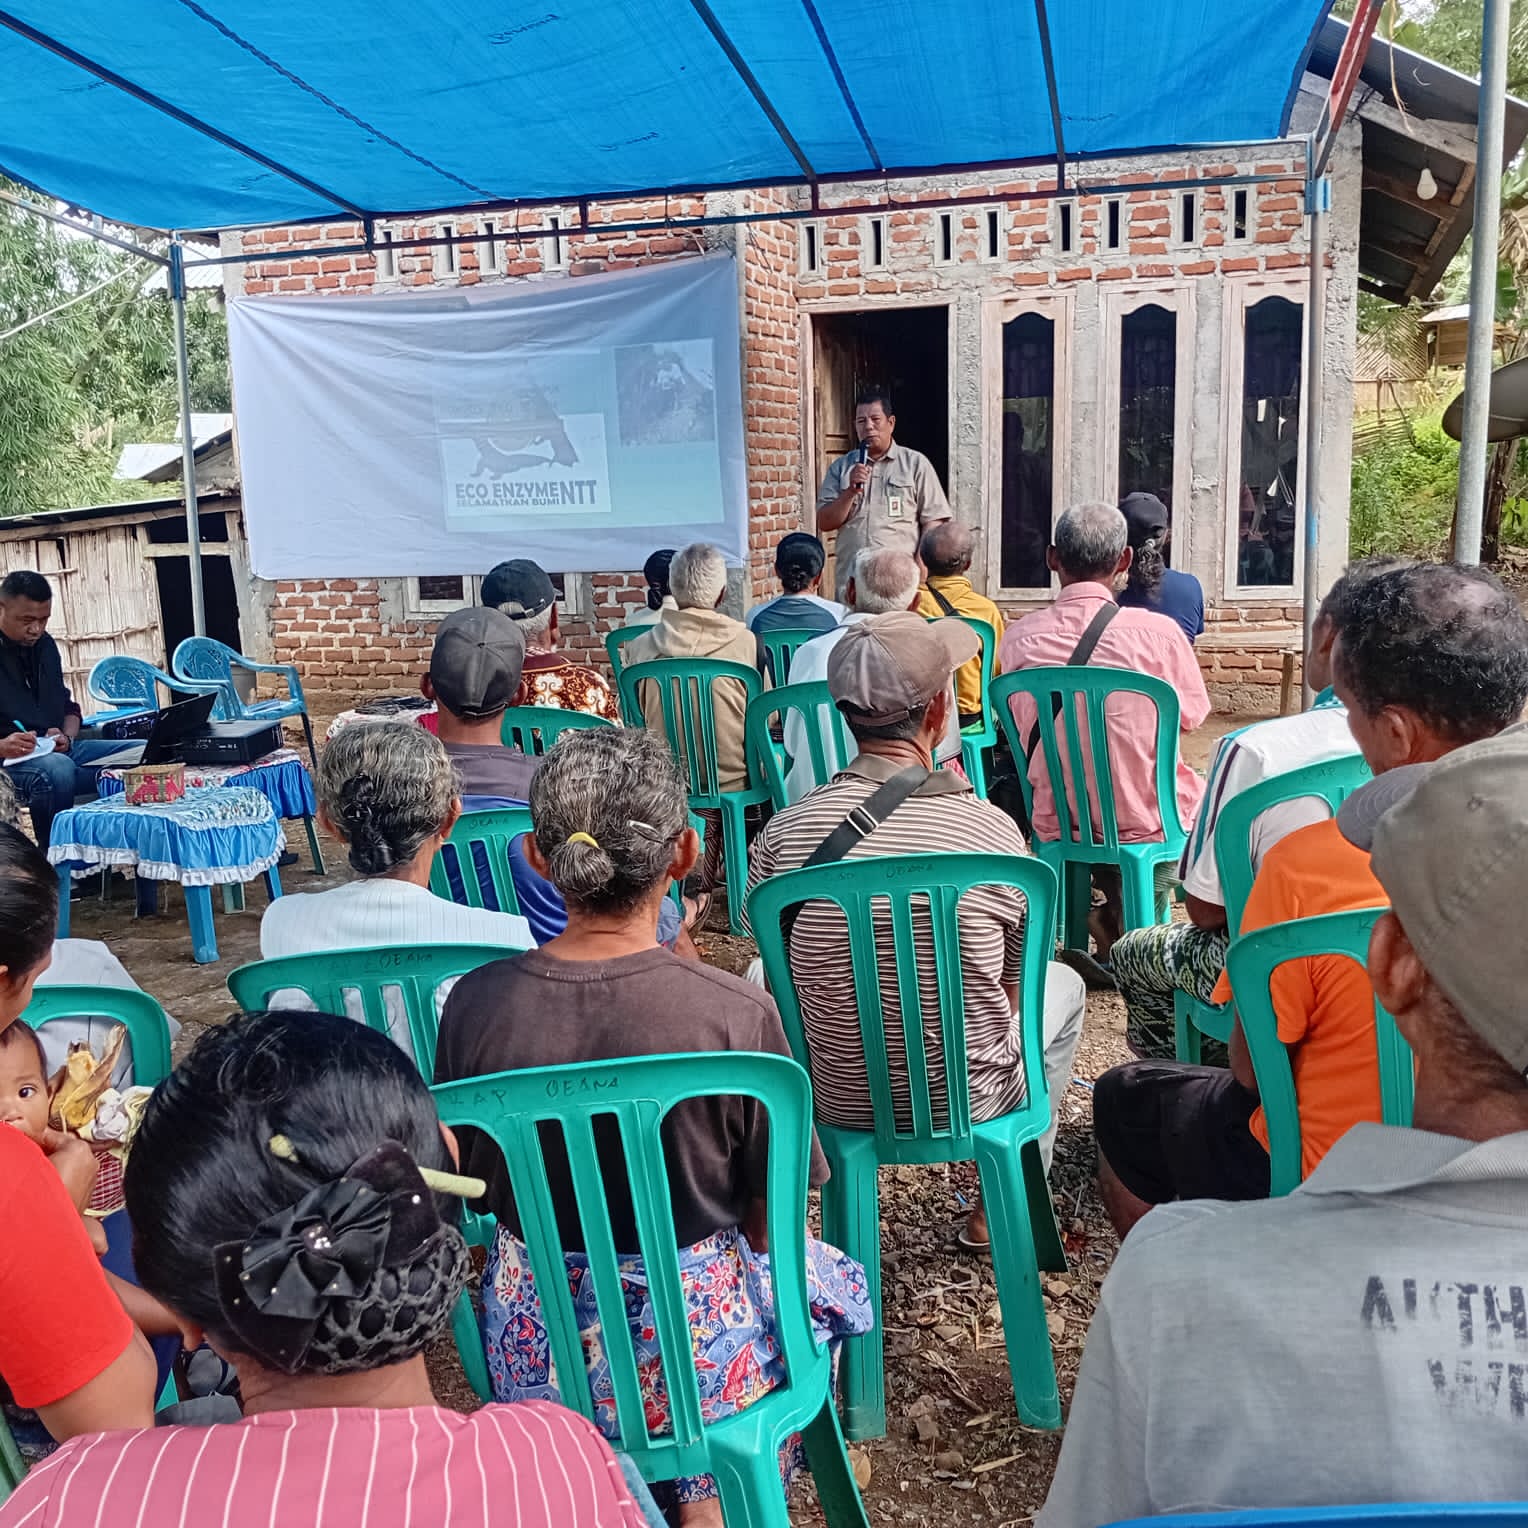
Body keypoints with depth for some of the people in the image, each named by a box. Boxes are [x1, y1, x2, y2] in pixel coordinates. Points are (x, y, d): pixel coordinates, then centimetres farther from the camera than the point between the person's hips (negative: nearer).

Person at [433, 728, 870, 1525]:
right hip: (694, 1348, -3)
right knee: (834, 1278, 28)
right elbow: (770, 1223, -12)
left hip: (540, 1350, 3)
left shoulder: (476, 1004, -17)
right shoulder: (736, 1014, -26)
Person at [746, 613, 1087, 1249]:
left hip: (835, 1101, 1)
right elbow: (1010, 991, -6)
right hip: (970, 1100, -1)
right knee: (1064, 984, 29)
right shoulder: (995, 832, -22)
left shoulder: (782, 835, -18)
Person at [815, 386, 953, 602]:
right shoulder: (841, 468, 13)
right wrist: (851, 491, -7)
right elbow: (824, 523, 7)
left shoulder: (916, 463, 6)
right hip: (850, 582, 2)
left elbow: (932, 522, 3)